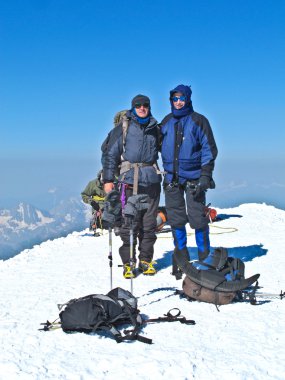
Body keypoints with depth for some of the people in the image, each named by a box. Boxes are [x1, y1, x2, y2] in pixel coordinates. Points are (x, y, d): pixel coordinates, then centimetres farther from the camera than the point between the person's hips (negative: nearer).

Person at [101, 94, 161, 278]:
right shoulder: (123, 127, 3)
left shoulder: (155, 129, 13)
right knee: (129, 223, -4)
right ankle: (128, 263, 6)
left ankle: (146, 260, 17)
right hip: (130, 181, -3)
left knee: (149, 223, 6)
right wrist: (108, 179, -5)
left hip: (152, 180, 3)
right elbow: (110, 153, 1)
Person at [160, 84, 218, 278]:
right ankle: (181, 257, 18)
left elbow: (209, 149, -2)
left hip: (194, 178, -4)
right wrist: (165, 173, 11)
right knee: (176, 219, 6)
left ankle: (204, 256, 9)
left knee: (198, 218, -6)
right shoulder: (166, 122, 11)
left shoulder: (198, 121, -1)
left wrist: (205, 176, -10)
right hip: (172, 178, 4)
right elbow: (160, 146, 19)